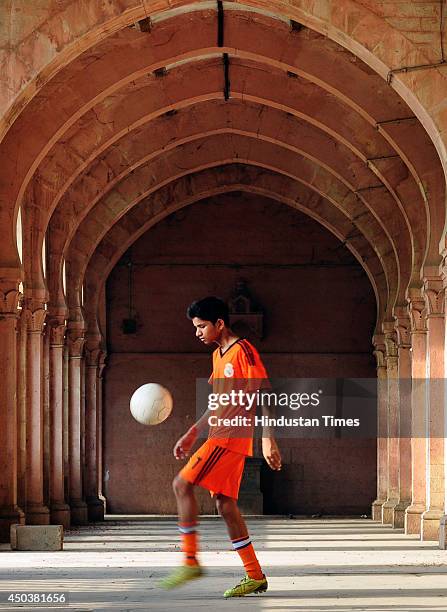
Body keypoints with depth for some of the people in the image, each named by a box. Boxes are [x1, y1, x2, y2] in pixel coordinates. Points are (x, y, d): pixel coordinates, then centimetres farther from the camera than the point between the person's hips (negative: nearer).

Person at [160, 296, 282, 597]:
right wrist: (193, 433, 22)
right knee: (225, 504, 6)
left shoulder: (243, 351, -10)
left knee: (182, 484, -13)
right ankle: (255, 576, 9)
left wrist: (268, 439, -21)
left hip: (231, 437, -9)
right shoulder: (219, 355, 19)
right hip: (222, 436, 9)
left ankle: (191, 561, -10)